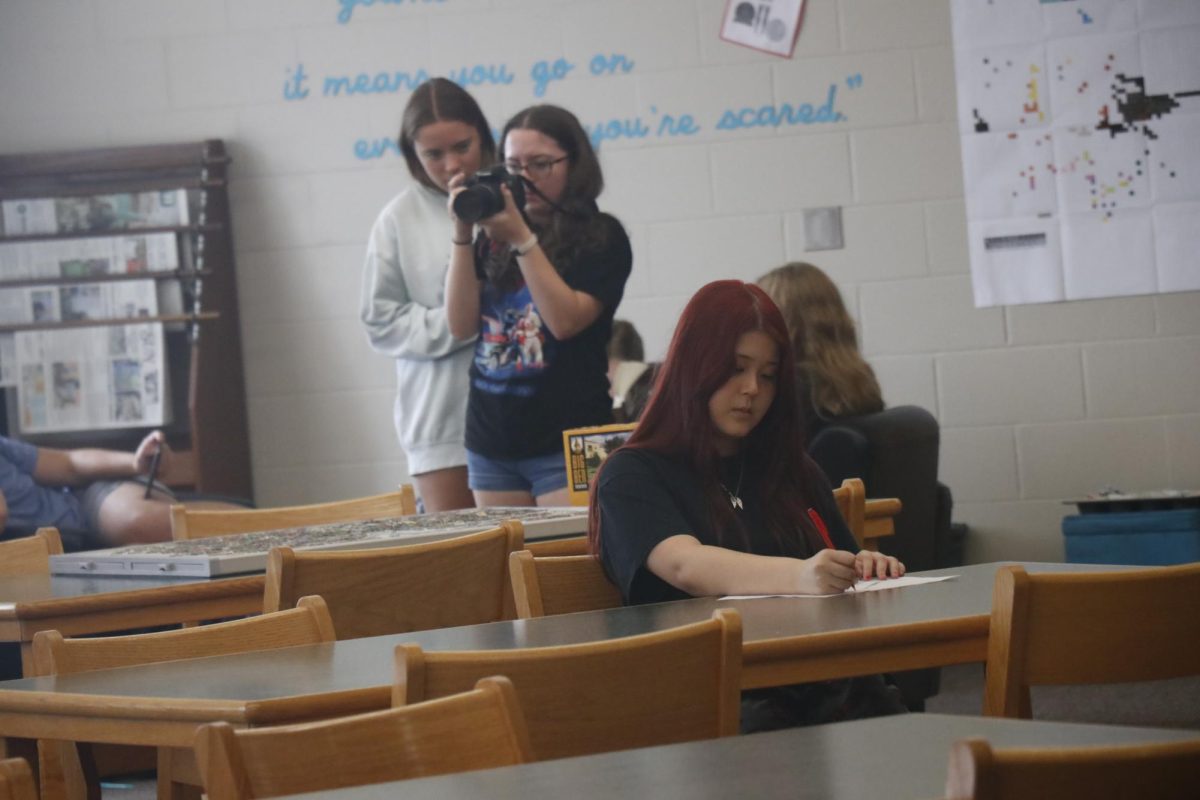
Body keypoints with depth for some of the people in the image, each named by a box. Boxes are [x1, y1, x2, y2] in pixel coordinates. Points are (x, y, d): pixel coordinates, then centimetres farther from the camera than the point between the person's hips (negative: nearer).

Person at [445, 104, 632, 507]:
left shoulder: (601, 237, -1)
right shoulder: (493, 238, 9)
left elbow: (566, 320, -13)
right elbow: (462, 324, 2)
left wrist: (521, 239, -16)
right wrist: (463, 234, -5)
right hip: (491, 440, 4)